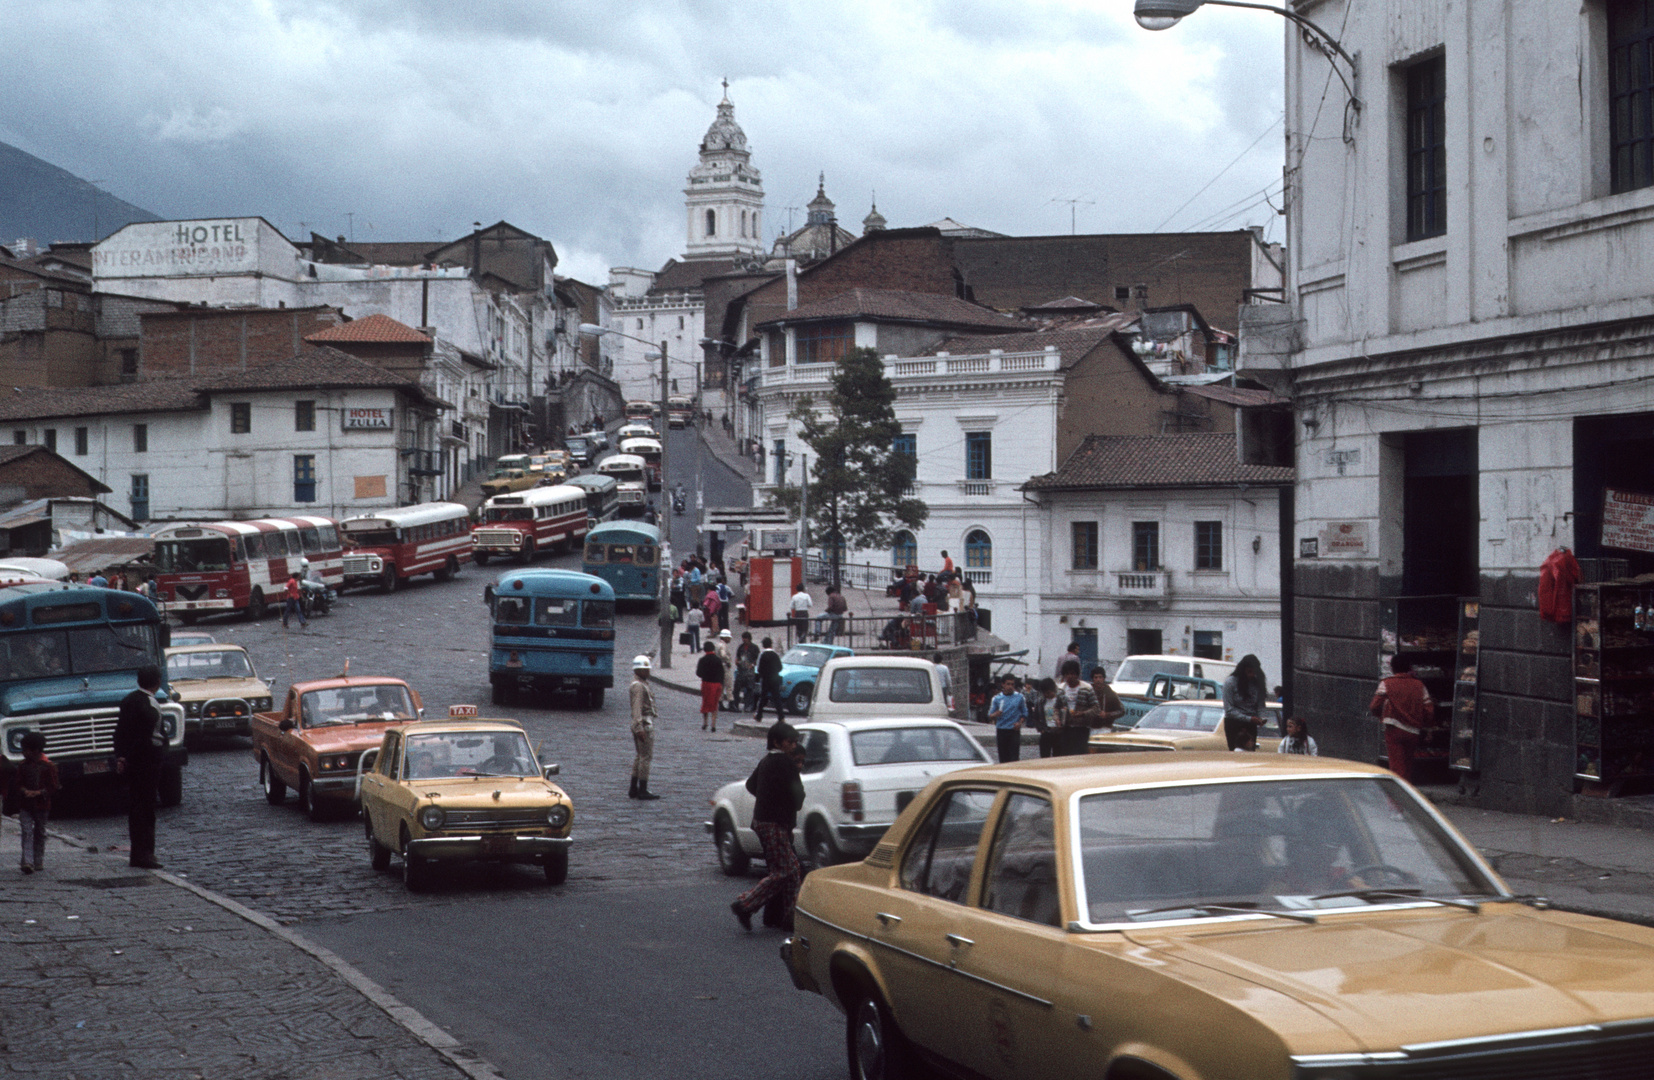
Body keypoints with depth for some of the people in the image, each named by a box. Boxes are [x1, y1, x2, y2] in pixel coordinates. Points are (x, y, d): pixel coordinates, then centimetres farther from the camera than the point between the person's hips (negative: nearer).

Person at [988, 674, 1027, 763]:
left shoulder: (1019, 697, 5)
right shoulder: (996, 698, 6)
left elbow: (1025, 713, 12)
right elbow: (990, 716, 6)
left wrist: (1020, 723, -7)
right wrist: (995, 714, -17)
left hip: (1014, 730, -1)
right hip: (1001, 730, 1)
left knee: (1014, 757, -10)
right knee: (1003, 758, 4)